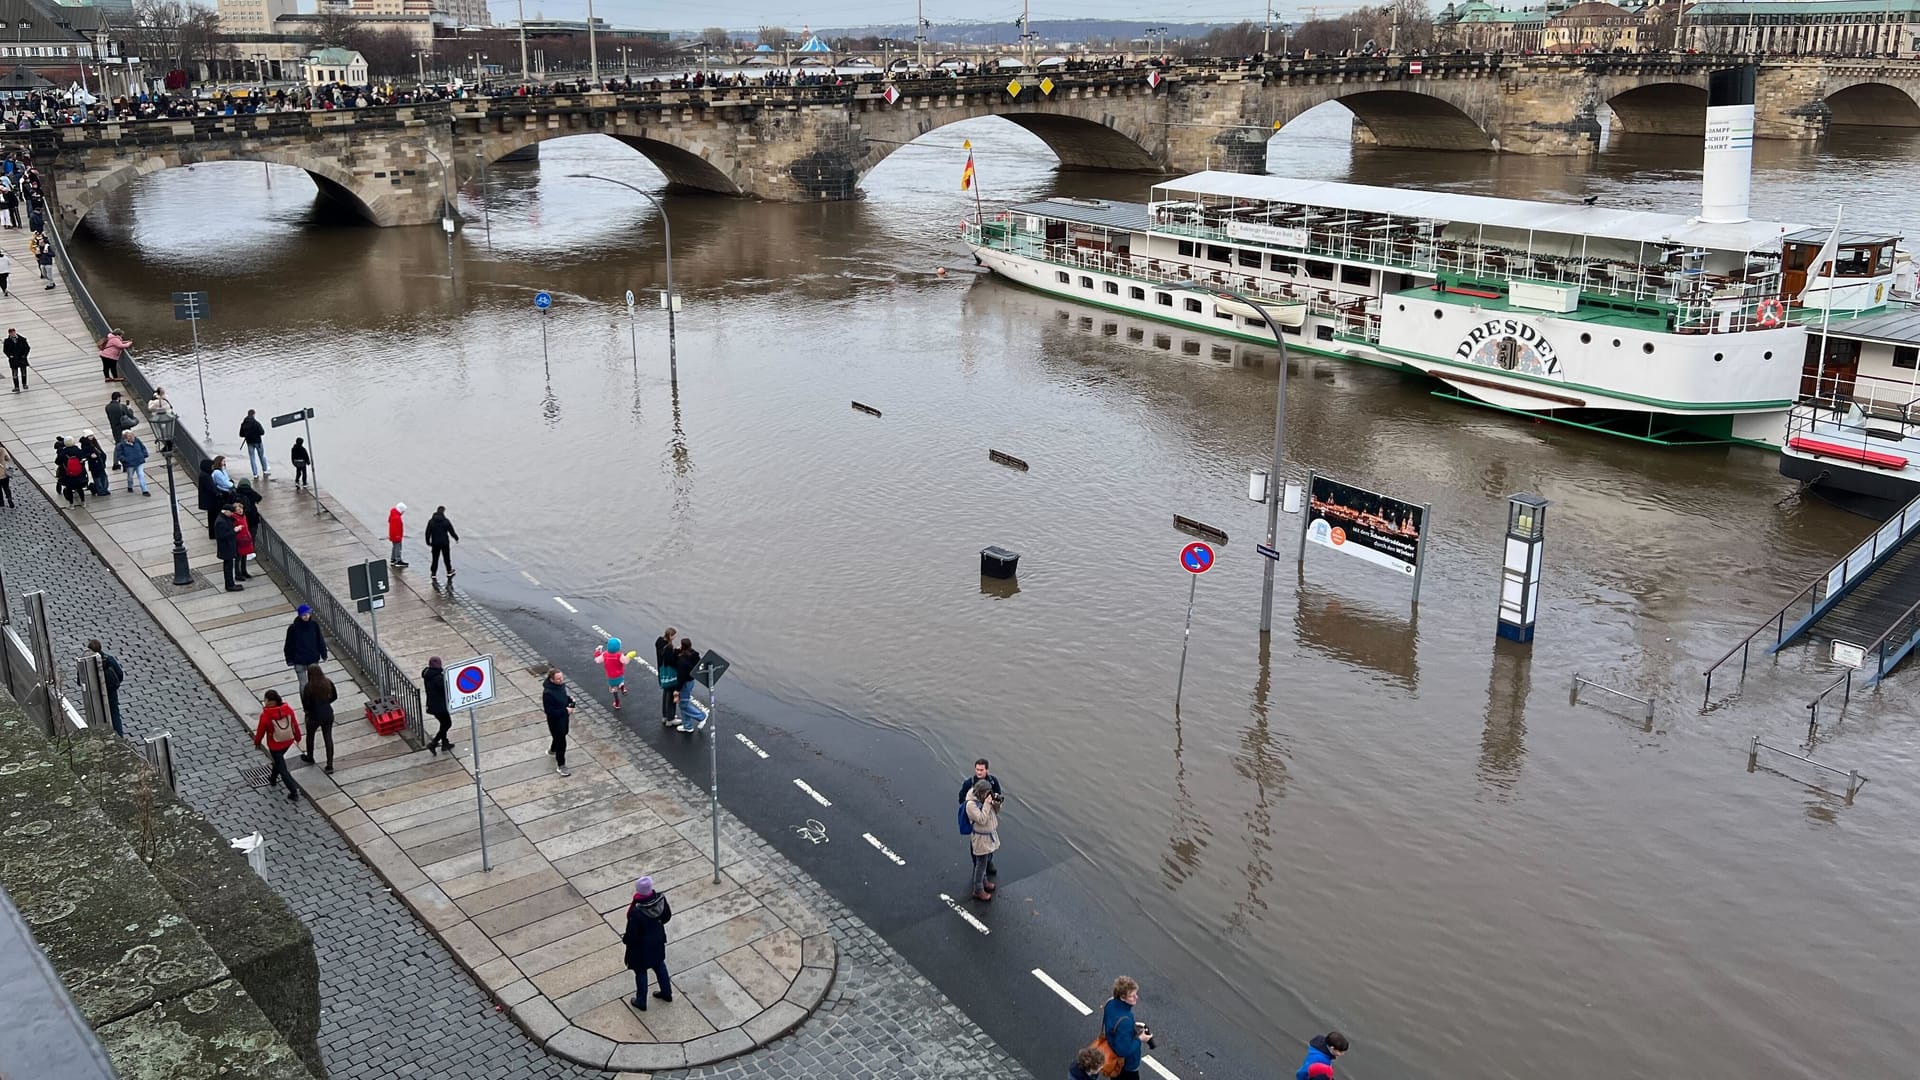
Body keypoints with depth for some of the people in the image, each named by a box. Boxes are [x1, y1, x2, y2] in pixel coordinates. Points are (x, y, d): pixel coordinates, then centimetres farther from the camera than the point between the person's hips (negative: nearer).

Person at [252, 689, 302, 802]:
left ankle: (294, 793, 9)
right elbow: (295, 724, -3)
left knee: (282, 768, 9)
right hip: (288, 741, 5)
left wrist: (257, 742, 8)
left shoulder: (265, 715, -28)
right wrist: (297, 737, 15)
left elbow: (261, 731, -13)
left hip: (275, 745, -5)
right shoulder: (288, 709, -17)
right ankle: (273, 778, 57)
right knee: (278, 759, 33)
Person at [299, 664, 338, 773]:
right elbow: (335, 696, 4)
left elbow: (306, 705, -17)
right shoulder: (328, 683, -10)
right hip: (328, 714, 3)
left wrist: (307, 709, 4)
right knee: (328, 738, 12)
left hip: (314, 716, -3)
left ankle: (310, 758, 46)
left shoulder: (308, 688, -23)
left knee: (310, 736, 25)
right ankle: (330, 765, 14)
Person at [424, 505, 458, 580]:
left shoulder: (431, 521, -4)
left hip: (435, 544, 1)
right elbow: (452, 532, -3)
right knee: (447, 560, 10)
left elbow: (427, 533, -2)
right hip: (445, 543, -1)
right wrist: (456, 538, 15)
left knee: (435, 560, 10)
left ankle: (433, 575, 9)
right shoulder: (446, 521, -9)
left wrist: (428, 543, 7)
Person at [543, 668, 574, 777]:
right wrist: (566, 710, -26)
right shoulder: (548, 693, -34)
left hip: (564, 716, 8)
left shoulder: (561, 684, -11)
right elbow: (549, 711, -29)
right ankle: (560, 766, 23)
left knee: (562, 734, 31)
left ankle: (552, 750, 60)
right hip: (555, 720, -8)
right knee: (561, 743, 4)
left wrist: (570, 698, -11)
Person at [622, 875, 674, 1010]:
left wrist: (624, 938, -4)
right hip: (657, 941, 5)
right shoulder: (660, 899, -24)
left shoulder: (636, 912, -39)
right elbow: (667, 916, -5)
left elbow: (632, 935, -26)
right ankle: (666, 993, 49)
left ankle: (641, 1002, 41)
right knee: (659, 964, 30)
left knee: (641, 972, 20)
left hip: (641, 947, -5)